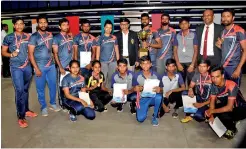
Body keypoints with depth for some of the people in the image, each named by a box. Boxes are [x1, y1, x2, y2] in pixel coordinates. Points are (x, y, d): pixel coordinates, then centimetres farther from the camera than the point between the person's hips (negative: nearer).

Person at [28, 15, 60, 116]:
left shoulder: (50, 35, 7)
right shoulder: (34, 37, -7)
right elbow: (30, 54, -9)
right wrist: (36, 68, -14)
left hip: (51, 65, 4)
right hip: (40, 66, -4)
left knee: (53, 85, 12)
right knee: (41, 88, 6)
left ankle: (53, 104, 30)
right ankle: (43, 107, 22)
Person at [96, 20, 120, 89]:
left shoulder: (114, 38, 7)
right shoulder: (100, 38, 4)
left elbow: (116, 50, 9)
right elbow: (98, 51, 5)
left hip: (113, 61, 1)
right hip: (103, 61, -1)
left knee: (111, 78, 5)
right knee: (103, 79, -3)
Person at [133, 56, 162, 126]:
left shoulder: (156, 75, -9)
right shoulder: (136, 76, -9)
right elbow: (134, 89, 3)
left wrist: (158, 89, -26)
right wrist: (137, 89, -21)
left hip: (153, 97, 1)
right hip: (142, 99, 0)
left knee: (159, 97, -36)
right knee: (140, 119, -18)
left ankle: (155, 116, -8)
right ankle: (146, 108, 19)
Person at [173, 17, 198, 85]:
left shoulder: (193, 35, 3)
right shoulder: (177, 36, 9)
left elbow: (195, 50, 1)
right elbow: (175, 50, 8)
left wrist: (192, 64, -7)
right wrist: (178, 63, -2)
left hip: (190, 62, -2)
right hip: (180, 62, 2)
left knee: (191, 82, -5)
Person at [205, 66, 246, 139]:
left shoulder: (231, 85, -32)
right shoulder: (214, 85, -12)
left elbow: (229, 108, -34)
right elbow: (212, 101, -6)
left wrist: (212, 111, -30)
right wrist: (211, 115, -20)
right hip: (227, 106, 7)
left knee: (222, 114, -34)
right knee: (206, 113, -12)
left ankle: (232, 129, 0)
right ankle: (232, 121, 10)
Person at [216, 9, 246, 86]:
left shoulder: (239, 31, -9)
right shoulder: (222, 31, 10)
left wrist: (239, 68, -17)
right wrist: (219, 45, -3)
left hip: (234, 67, -5)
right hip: (222, 66, 5)